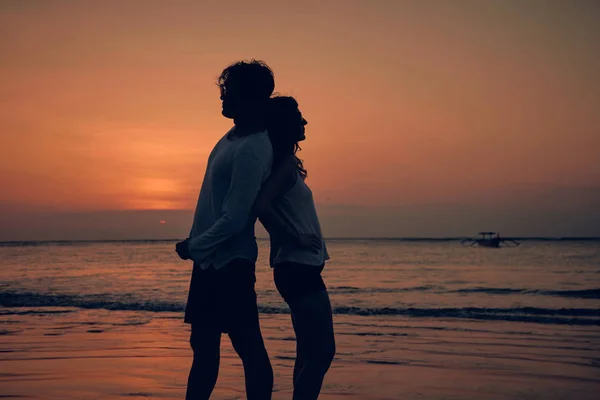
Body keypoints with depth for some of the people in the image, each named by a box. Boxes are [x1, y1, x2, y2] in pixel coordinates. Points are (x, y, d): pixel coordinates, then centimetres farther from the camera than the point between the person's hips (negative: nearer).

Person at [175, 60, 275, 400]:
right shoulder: (236, 135, 8)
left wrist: (193, 247, -10)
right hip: (213, 260, 10)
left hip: (228, 263, -10)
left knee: (249, 347, -1)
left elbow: (235, 219, -22)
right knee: (204, 347, 16)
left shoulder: (250, 150, -21)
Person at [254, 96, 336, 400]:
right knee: (321, 352, -7)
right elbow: (262, 205, -28)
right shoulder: (287, 163, -13)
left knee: (311, 352, 16)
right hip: (299, 268, -10)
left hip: (298, 268, 10)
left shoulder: (285, 163, 15)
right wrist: (295, 238, -19)